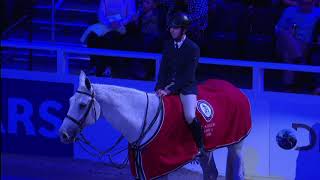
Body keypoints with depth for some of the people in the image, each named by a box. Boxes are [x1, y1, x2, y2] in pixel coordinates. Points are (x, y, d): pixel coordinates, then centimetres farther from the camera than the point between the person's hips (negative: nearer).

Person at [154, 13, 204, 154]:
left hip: (186, 86, -6)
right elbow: (163, 69, 6)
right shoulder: (168, 46, 8)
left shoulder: (193, 48, -10)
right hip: (168, 84, 6)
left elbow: (188, 75, -16)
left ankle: (200, 146, -8)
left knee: (190, 117, -27)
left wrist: (170, 90, -22)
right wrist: (159, 88, -10)